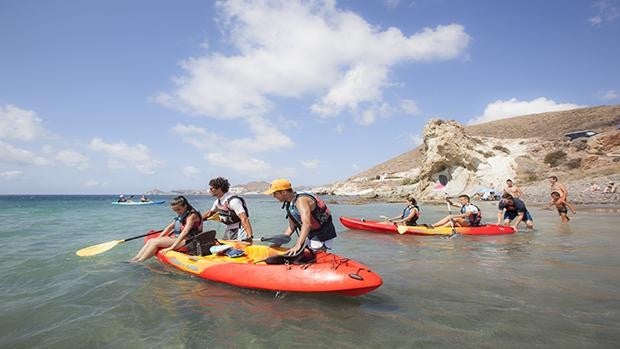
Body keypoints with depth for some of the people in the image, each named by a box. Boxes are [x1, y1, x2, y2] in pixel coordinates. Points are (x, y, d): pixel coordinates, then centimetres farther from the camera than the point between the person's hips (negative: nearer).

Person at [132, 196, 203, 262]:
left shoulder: (192, 215, -15)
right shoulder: (180, 215, 14)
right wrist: (158, 238, 5)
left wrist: (172, 247, -31)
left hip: (187, 241, -9)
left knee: (155, 242, -18)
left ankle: (139, 262, -15)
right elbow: (170, 227, 17)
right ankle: (135, 259, -7)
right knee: (151, 241, 0)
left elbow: (185, 232, -26)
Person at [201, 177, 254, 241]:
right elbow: (209, 213, 25)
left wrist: (250, 236, -41)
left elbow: (244, 219, -32)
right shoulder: (218, 202, 5)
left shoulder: (233, 201, -23)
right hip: (228, 232, 9)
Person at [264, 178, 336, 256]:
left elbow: (307, 224, -40)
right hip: (312, 236, 9)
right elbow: (291, 227, 9)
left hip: (323, 237, -9)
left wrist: (298, 245, -48)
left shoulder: (301, 200, -26)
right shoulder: (289, 204, 3)